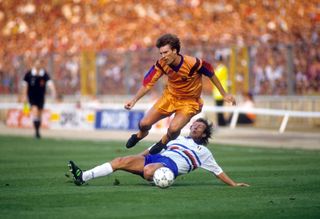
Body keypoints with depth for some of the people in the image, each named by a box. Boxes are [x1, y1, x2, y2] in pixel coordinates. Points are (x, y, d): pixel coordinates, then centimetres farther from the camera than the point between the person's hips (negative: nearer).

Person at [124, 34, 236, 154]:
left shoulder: (193, 63, -31)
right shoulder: (161, 64, -20)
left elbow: (211, 74, -14)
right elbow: (148, 83, -13)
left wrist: (224, 94, -4)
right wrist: (134, 100, -25)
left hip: (189, 101, -4)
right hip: (170, 96, 4)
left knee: (174, 128, -26)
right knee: (144, 124, 1)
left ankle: (164, 141, 12)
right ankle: (141, 135, 41)